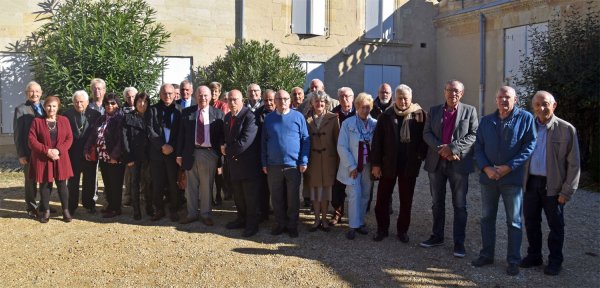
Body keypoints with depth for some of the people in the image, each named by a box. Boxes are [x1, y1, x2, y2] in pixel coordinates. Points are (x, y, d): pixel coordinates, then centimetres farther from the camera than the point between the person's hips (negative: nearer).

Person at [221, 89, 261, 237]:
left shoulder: (249, 116, -18)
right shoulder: (227, 117, 10)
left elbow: (245, 142, -25)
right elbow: (225, 137, 20)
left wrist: (227, 150, -12)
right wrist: (224, 147, -3)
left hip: (247, 163, -8)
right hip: (233, 163, 8)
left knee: (250, 197, 4)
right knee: (238, 195, 18)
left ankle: (252, 224, 16)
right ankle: (242, 219, 34)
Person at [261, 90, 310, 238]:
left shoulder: (298, 117, 0)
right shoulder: (269, 118, 7)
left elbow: (305, 140, 0)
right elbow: (264, 142, 10)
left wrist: (304, 161, -6)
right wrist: (264, 163, 6)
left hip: (293, 165, -2)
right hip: (273, 165, 2)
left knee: (293, 198, 6)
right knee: (276, 198, 9)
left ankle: (292, 225, 19)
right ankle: (280, 223, 23)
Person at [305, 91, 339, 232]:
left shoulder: (333, 118, -1)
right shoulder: (307, 118, 2)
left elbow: (337, 139, 0)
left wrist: (338, 159, -3)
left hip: (328, 159, -1)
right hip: (312, 159, 1)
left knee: (325, 188, 5)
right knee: (314, 189, 7)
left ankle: (324, 219, 17)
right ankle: (317, 219, 18)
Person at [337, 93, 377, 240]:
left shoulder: (375, 124, 1)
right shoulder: (347, 124, -4)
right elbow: (342, 147, -6)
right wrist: (351, 166, -10)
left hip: (368, 166, 3)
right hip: (352, 166, -3)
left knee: (365, 195, 9)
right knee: (355, 194, -8)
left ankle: (360, 222, 21)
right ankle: (353, 226, -2)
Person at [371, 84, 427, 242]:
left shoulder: (419, 115, -2)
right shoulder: (386, 116, 0)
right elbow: (377, 140, -1)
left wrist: (421, 155, -12)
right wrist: (376, 163, -5)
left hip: (409, 165, -1)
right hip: (388, 164, 1)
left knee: (406, 200, 10)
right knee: (382, 198, 6)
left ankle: (403, 230, 23)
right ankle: (382, 229, 20)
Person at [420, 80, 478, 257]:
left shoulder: (469, 111, 2)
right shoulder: (434, 111, 9)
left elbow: (474, 134, -7)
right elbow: (426, 133, 2)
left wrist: (452, 147, -18)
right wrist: (442, 150, -14)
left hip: (459, 163, -3)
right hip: (436, 162, 3)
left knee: (460, 205, 1)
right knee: (437, 202, 12)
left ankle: (459, 242, 8)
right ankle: (437, 236, 25)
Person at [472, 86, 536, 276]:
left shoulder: (525, 118, -2)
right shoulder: (486, 121, 9)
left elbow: (530, 146, -7)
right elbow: (478, 147, 7)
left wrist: (508, 167, -15)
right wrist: (486, 168, -10)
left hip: (512, 177, -4)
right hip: (488, 177, 4)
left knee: (514, 221, 3)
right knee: (487, 218, 12)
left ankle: (513, 261, 13)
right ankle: (486, 255, 24)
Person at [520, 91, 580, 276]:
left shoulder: (567, 130, -7)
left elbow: (573, 164, -7)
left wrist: (567, 192, -10)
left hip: (553, 185, -4)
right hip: (530, 183, 4)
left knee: (556, 225, 8)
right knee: (531, 222, 13)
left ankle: (555, 261, 22)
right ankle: (534, 256, 29)